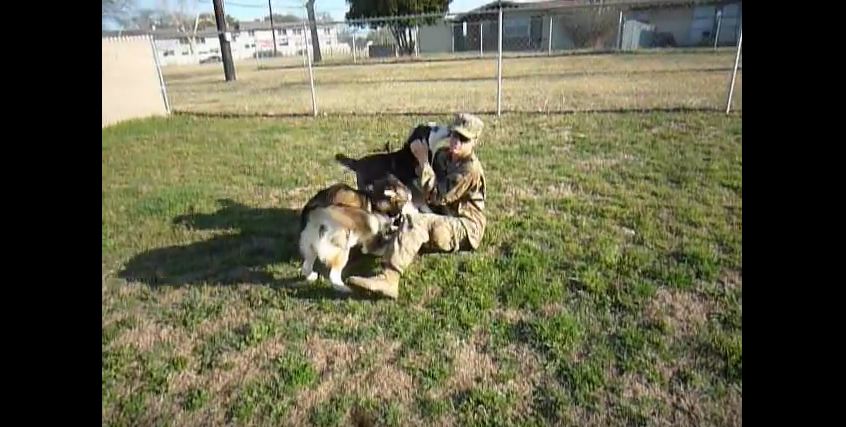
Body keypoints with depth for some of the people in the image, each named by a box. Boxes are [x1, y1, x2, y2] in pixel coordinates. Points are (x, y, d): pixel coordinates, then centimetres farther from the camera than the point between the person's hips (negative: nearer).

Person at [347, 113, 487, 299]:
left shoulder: (470, 168, -19)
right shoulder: (443, 155, 6)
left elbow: (438, 196, -21)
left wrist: (423, 160, -20)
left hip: (466, 228, -9)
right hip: (445, 221, 9)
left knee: (416, 221, -33)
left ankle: (389, 278, -44)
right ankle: (388, 278, -33)